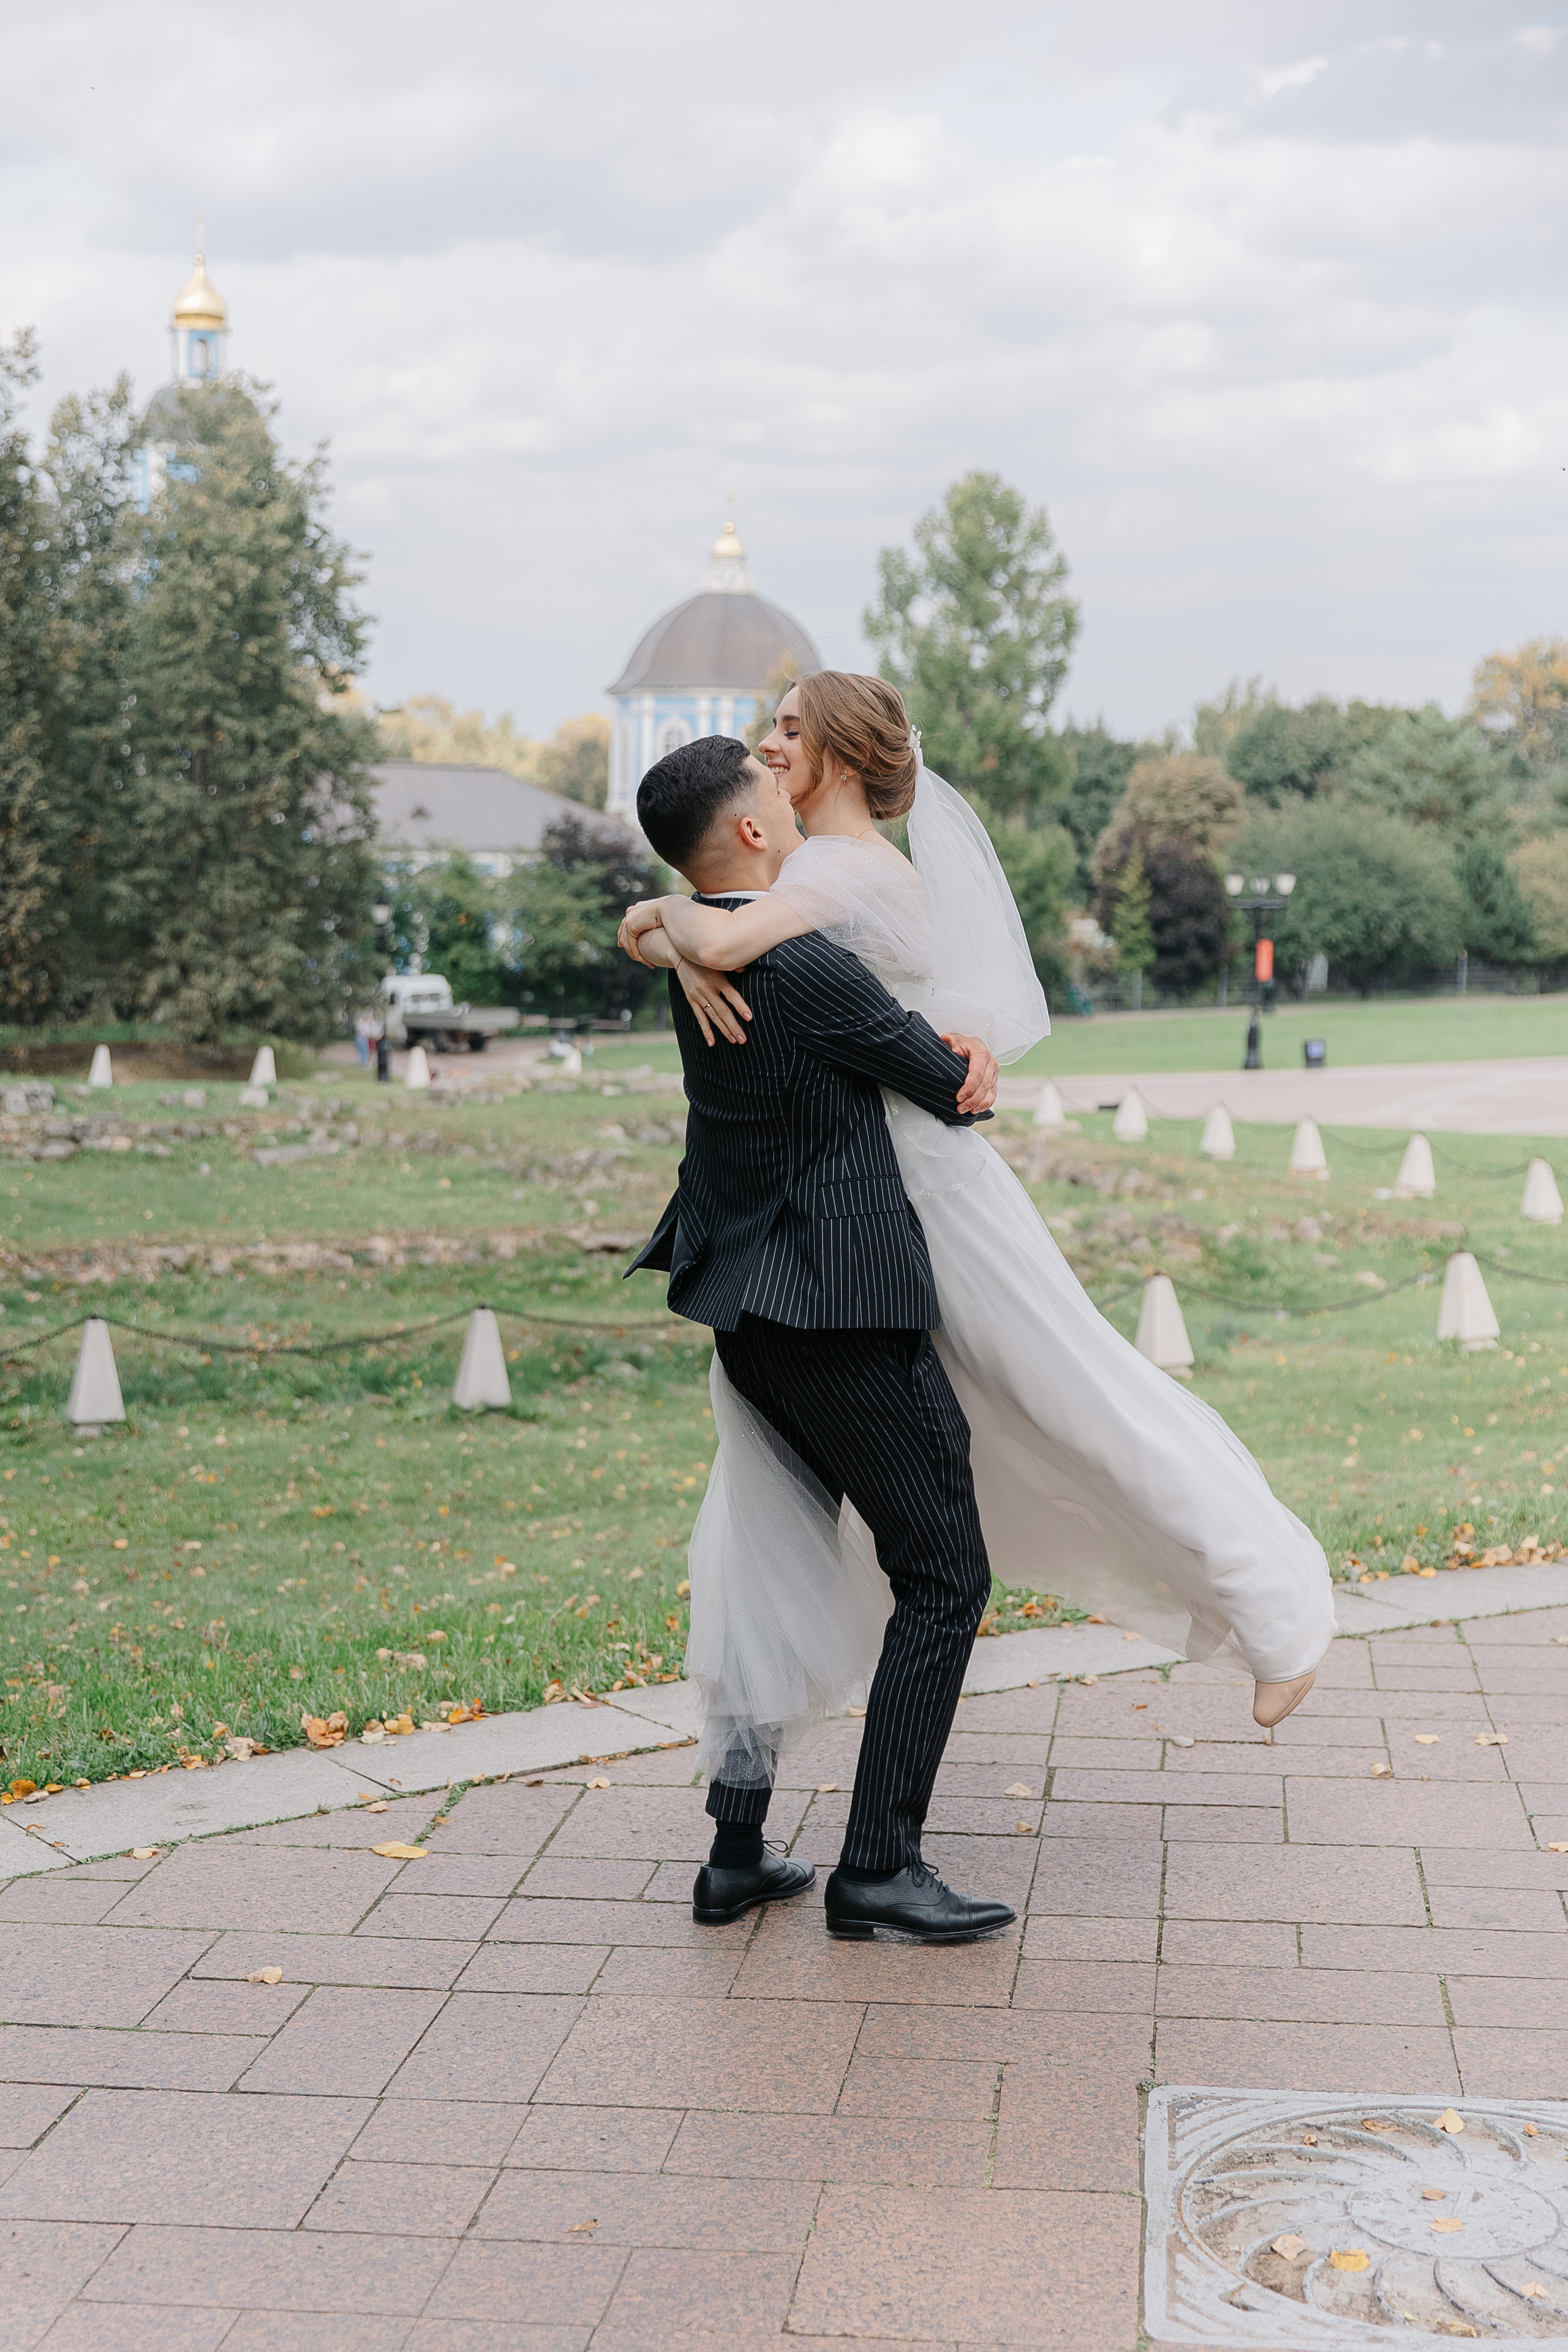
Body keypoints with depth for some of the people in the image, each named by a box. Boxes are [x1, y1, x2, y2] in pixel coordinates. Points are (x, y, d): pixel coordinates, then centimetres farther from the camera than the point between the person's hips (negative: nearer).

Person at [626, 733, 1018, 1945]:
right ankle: (879, 1867, 3)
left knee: (778, 1565, 19)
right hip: (846, 1310, -9)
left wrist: (951, 1046, -1)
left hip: (750, 1309, 9)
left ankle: (737, 1850, 22)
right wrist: (970, 1072, 15)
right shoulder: (805, 968, -20)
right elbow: (954, 1093, -8)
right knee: (944, 1574, 2)